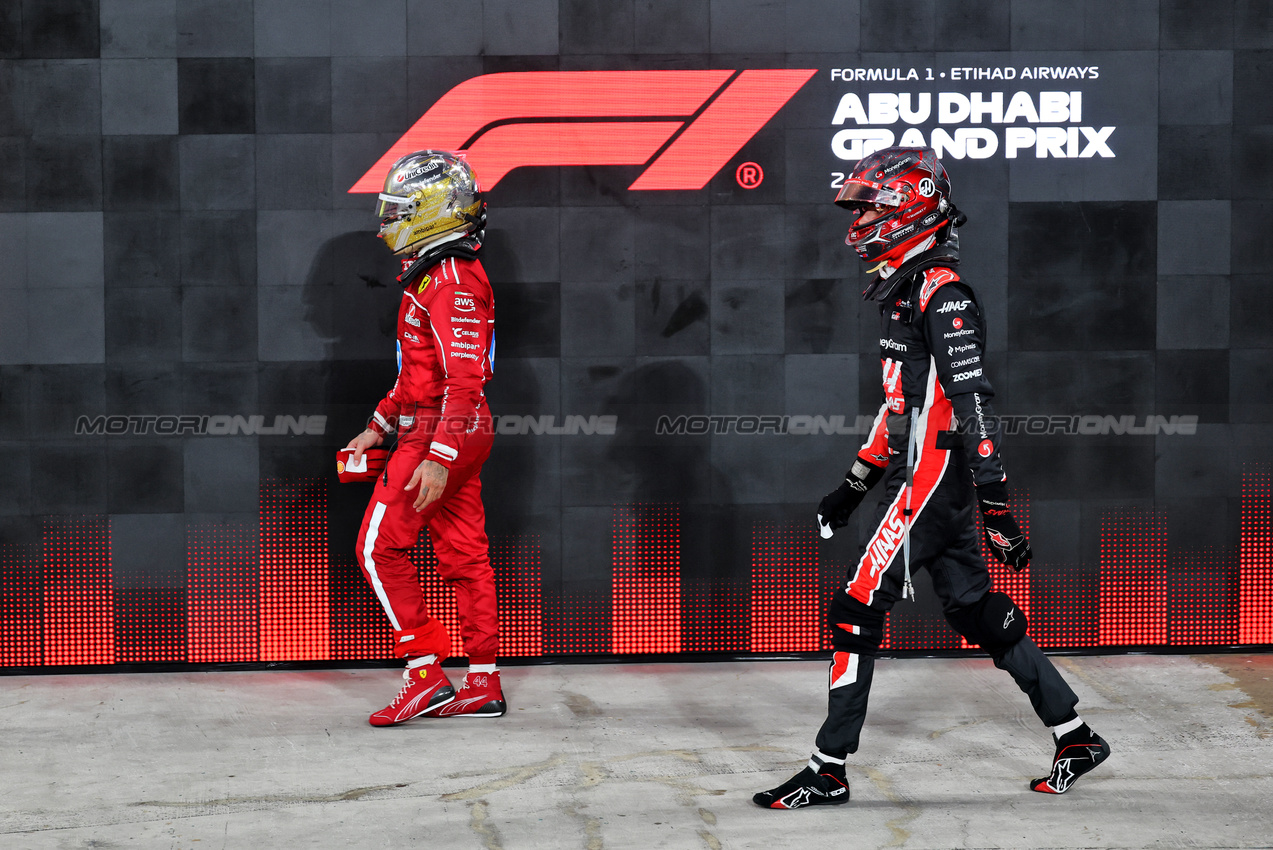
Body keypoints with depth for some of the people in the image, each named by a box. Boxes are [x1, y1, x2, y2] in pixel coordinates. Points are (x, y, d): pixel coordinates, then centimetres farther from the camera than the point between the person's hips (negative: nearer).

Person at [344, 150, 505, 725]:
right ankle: (483, 686, 12)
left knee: (380, 548, -6)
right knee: (464, 554, 9)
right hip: (463, 434, 10)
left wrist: (437, 458, -28)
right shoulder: (432, 275, 17)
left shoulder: (451, 281, -17)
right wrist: (378, 427, 27)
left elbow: (463, 378, -24)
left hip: (439, 434, -10)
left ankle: (426, 675, -7)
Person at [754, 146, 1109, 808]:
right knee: (979, 613, 13)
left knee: (857, 612, -8)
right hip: (921, 477, 10)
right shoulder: (902, 292, 16)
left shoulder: (942, 295, -15)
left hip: (931, 480, -10)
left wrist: (997, 510, -24)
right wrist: (855, 485, 26)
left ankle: (828, 772, -3)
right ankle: (1075, 736, 20)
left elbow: (973, 405, -20)